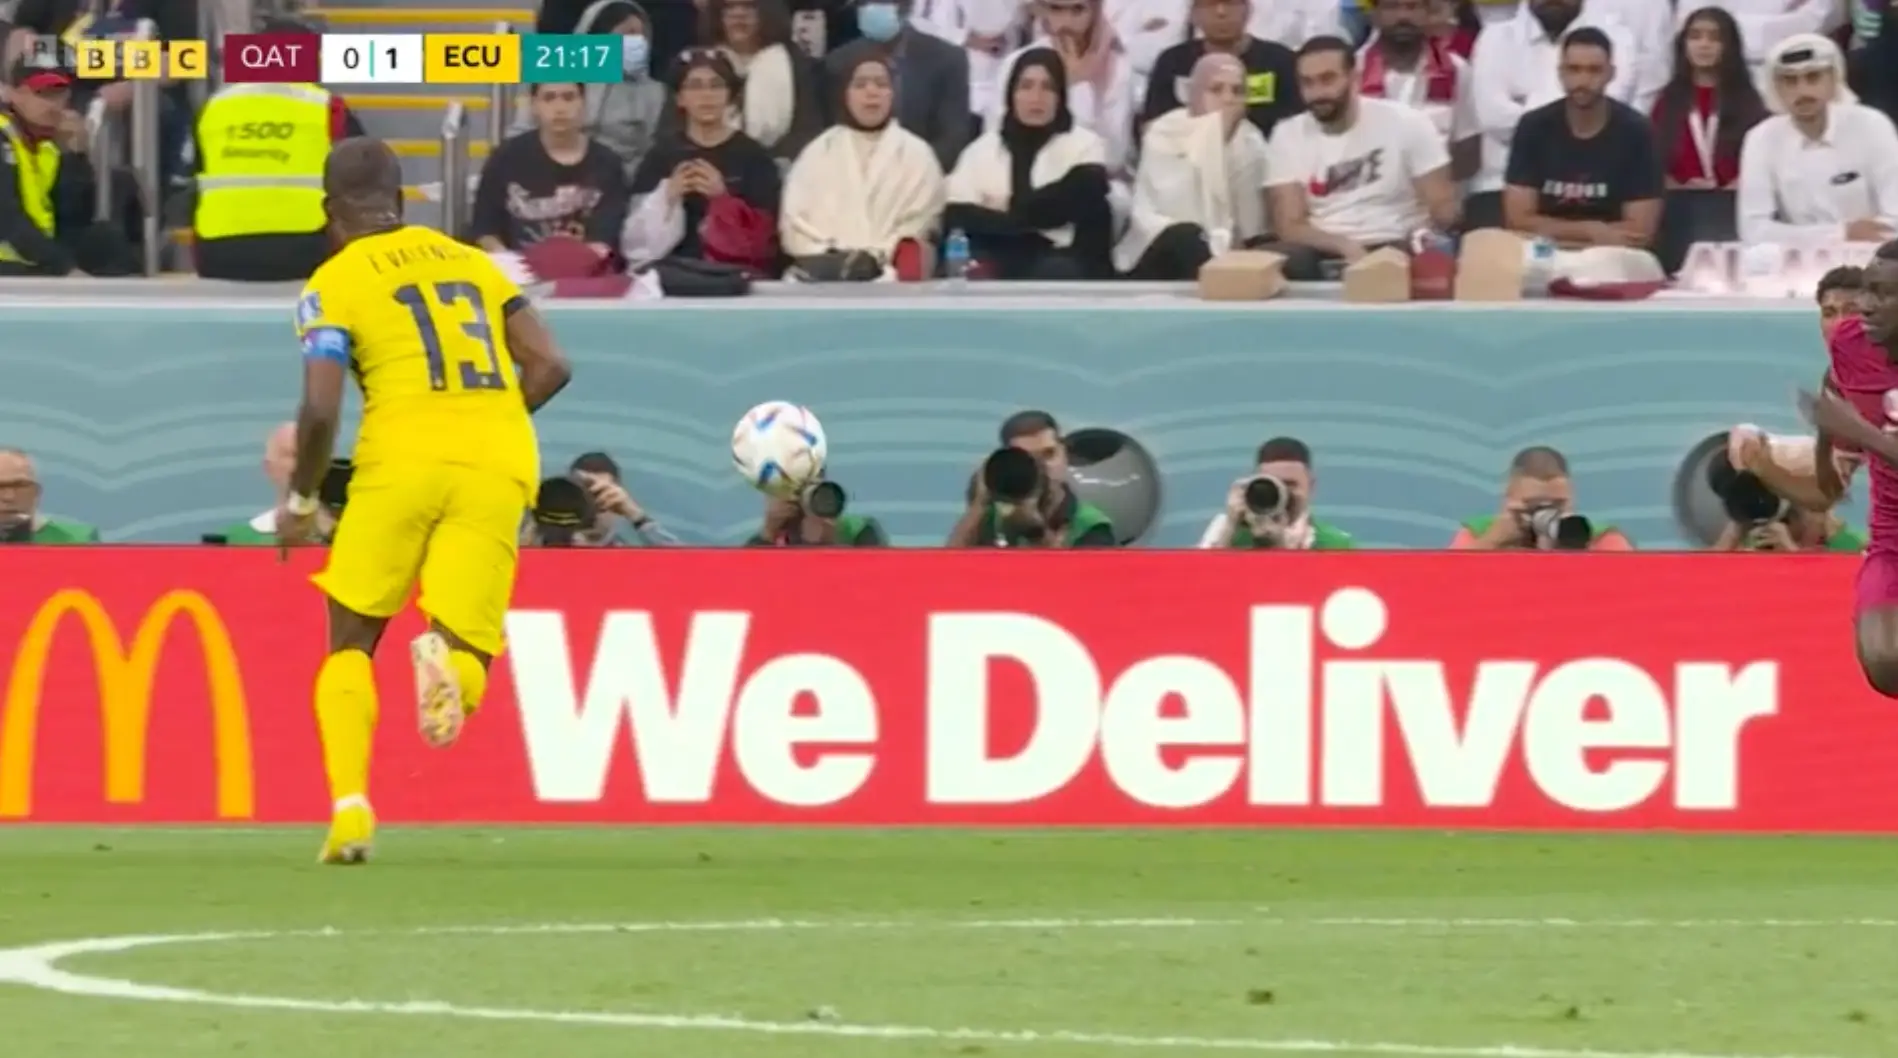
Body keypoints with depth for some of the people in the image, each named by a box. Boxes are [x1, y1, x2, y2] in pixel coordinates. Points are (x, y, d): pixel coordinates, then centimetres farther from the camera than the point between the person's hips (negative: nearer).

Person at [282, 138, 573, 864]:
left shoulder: (335, 285, 5)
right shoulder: (472, 261, 18)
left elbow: (321, 409, -6)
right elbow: (549, 366, 12)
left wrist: (301, 502, 8)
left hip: (403, 458, -2)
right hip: (498, 467, 3)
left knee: (350, 643, 15)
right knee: (467, 659, 5)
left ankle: (350, 805, -2)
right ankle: (446, 657, -32)